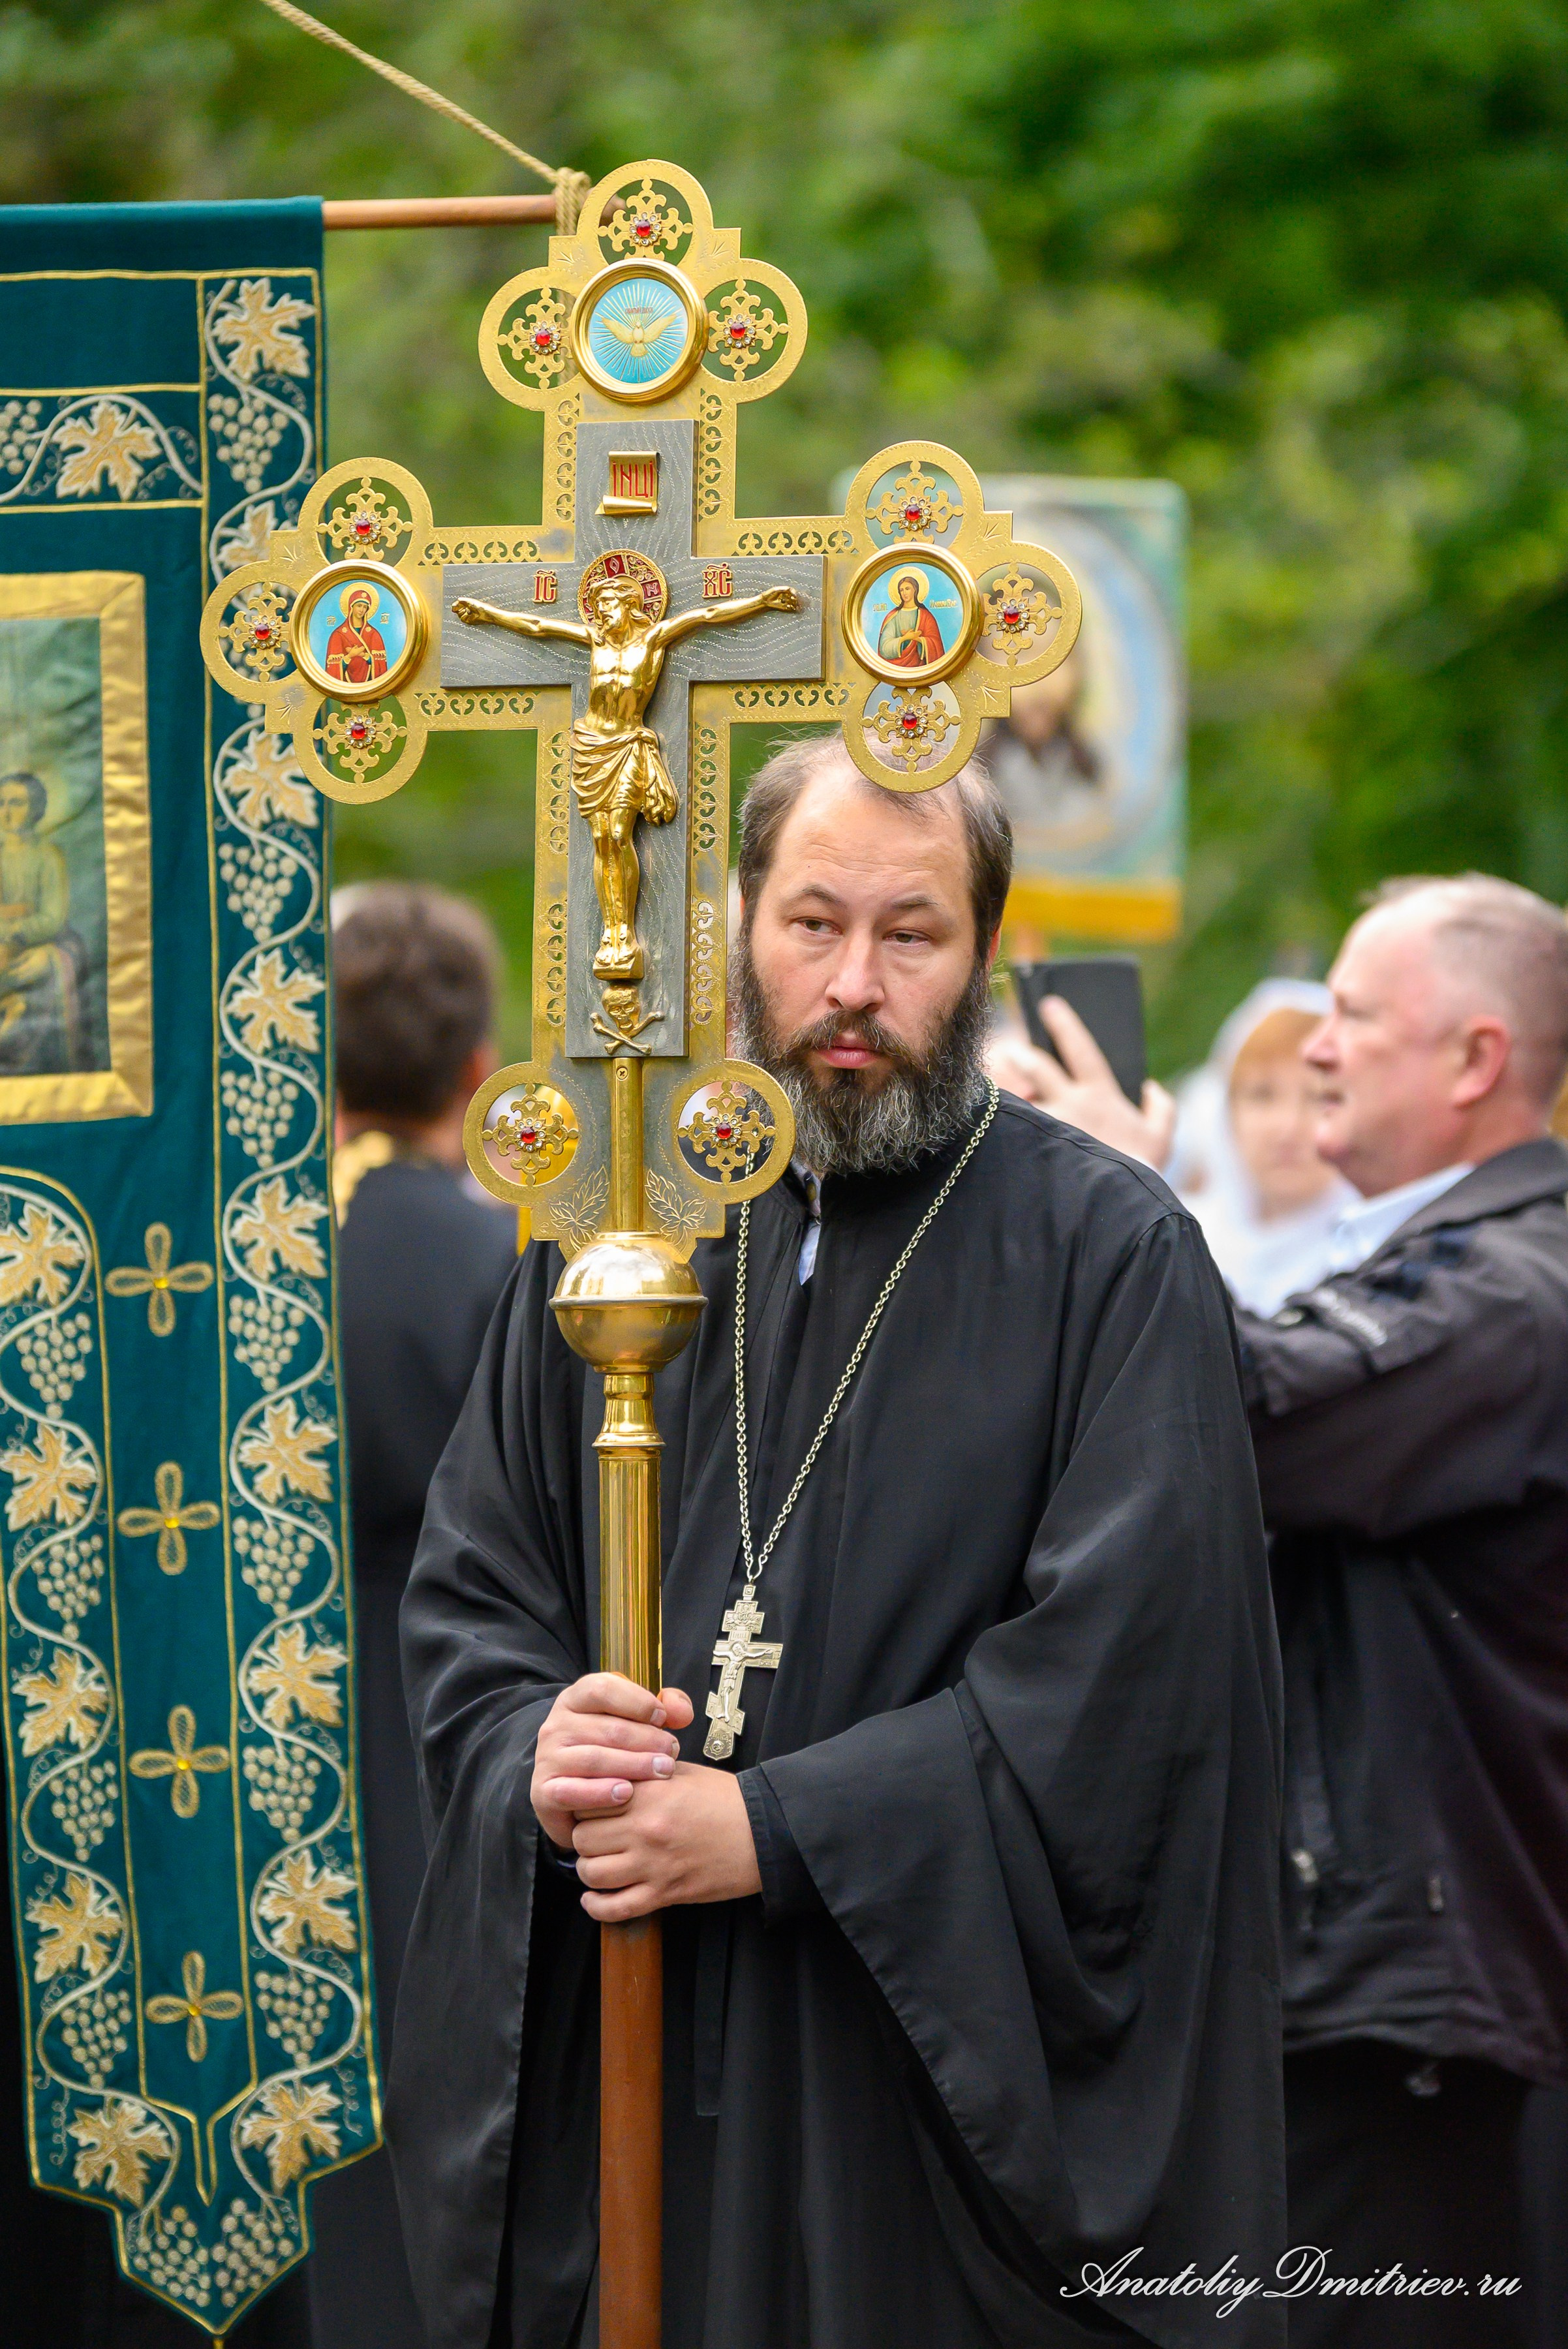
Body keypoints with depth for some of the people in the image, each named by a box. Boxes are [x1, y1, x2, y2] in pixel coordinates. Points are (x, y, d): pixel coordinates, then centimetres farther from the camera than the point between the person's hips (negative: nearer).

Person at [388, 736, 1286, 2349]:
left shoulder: (1112, 1259, -5)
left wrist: (777, 1826, -17)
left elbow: (1125, 1658, -14)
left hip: (959, 2069, -4)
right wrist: (534, 1761, -11)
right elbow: (467, 1592, 12)